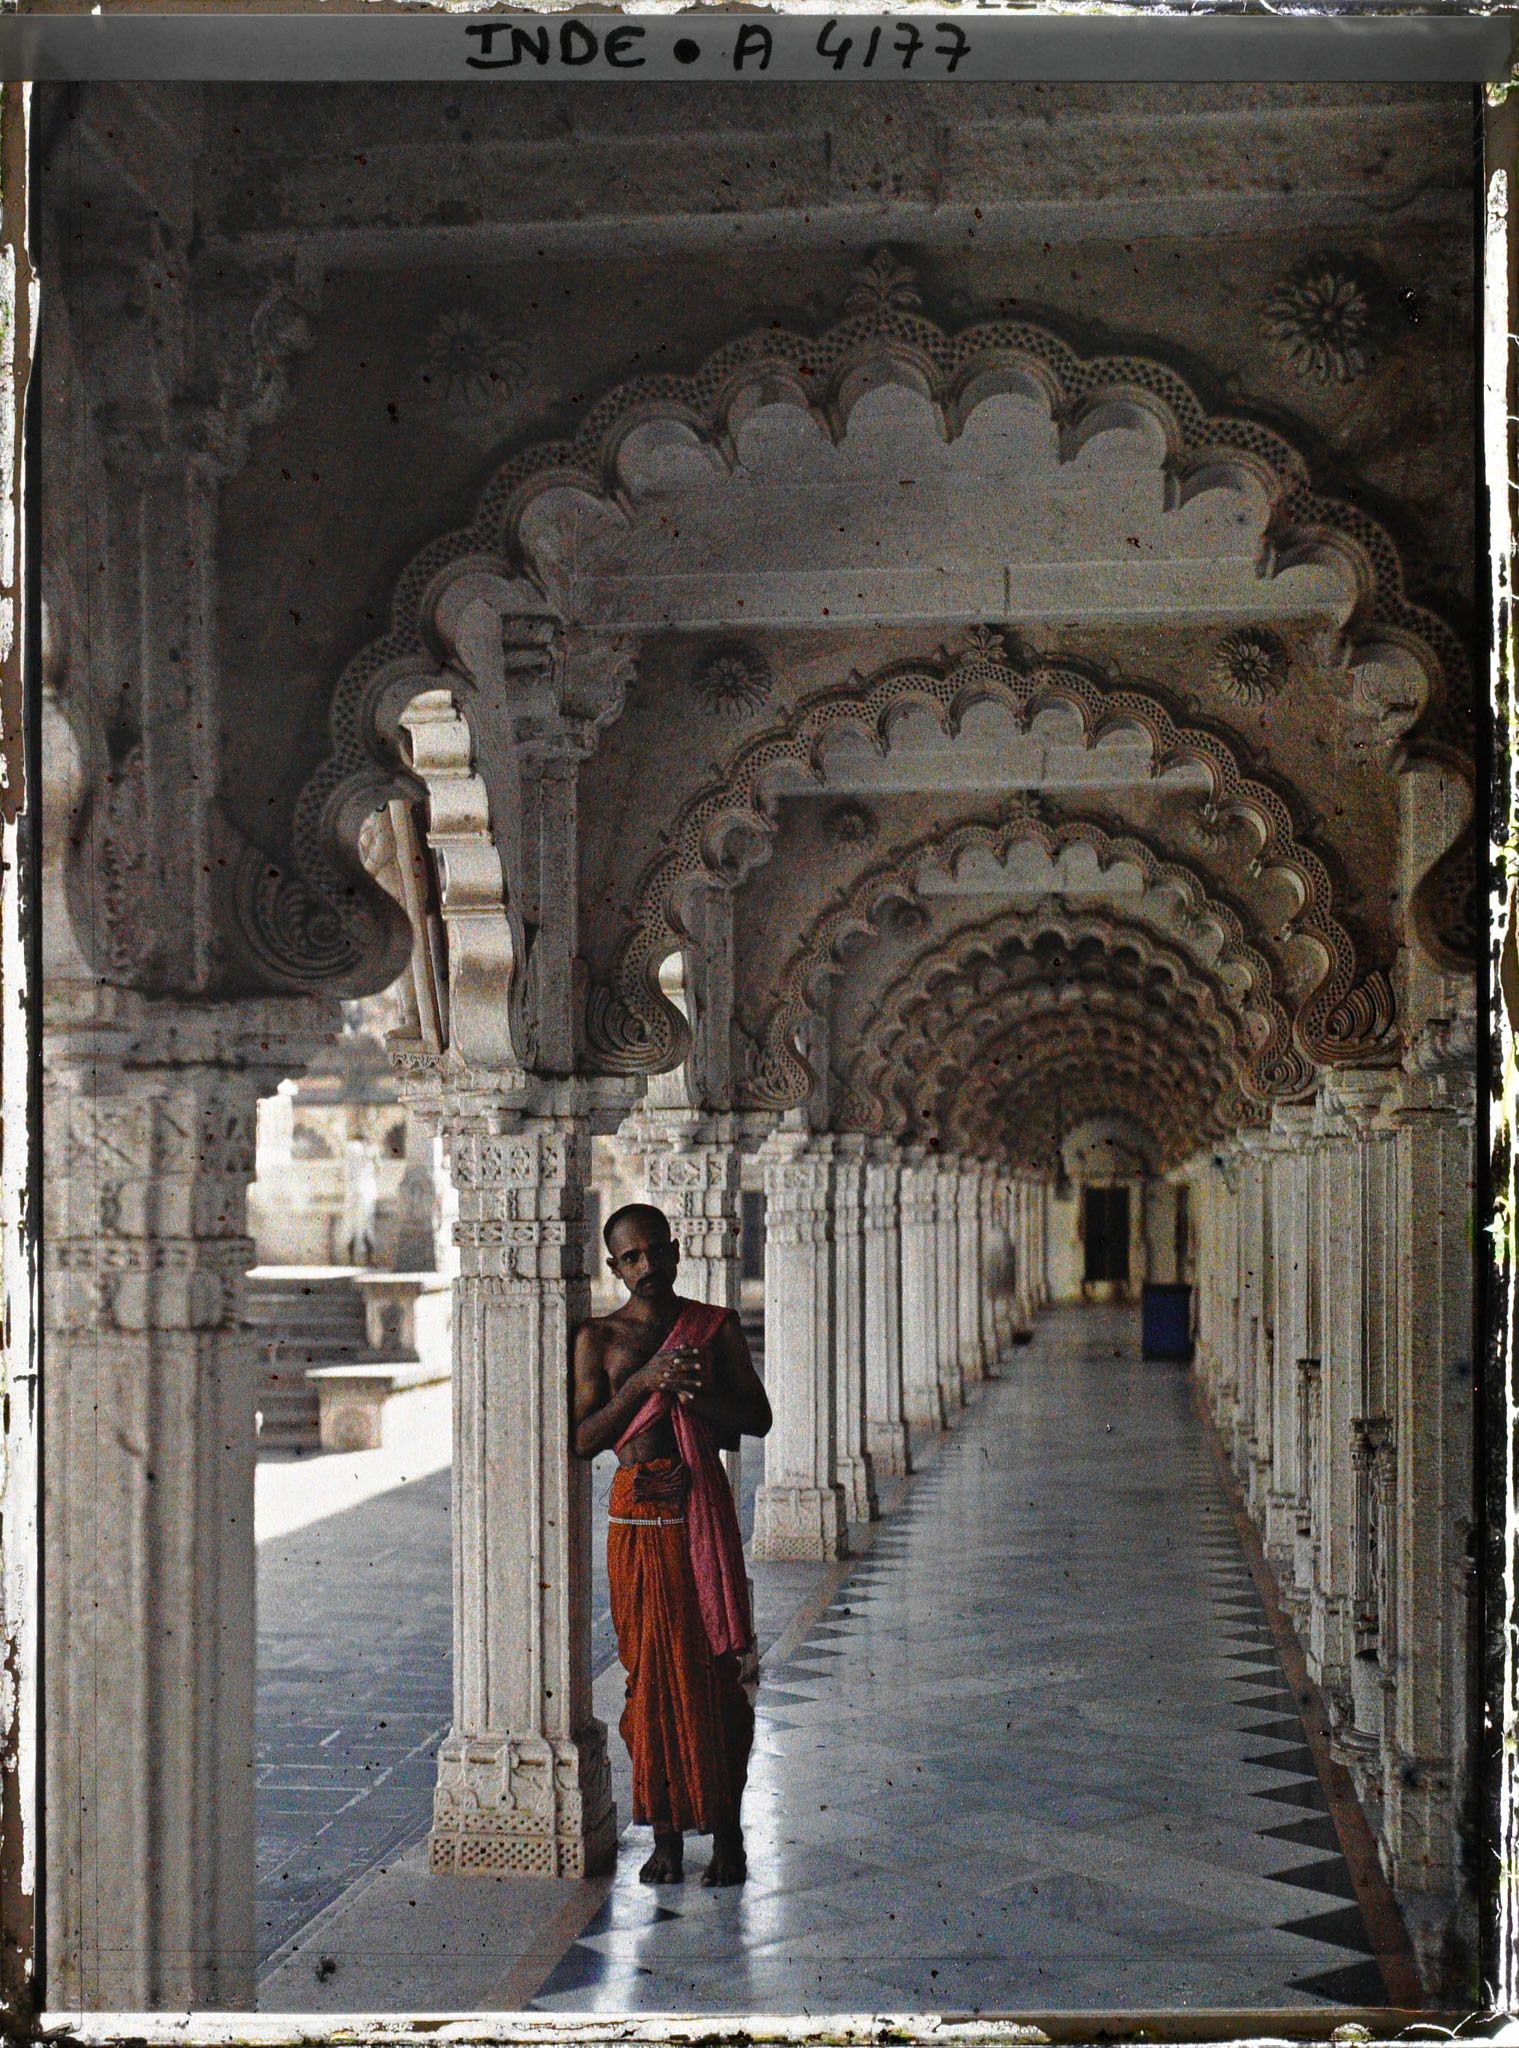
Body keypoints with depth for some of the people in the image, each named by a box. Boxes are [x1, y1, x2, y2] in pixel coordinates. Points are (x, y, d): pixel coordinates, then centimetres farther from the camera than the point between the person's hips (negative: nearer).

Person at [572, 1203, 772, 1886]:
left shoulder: (716, 1327, 8)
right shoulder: (599, 1337, 6)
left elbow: (758, 1418, 6)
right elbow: (584, 1439, -2)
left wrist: (701, 1395, -12)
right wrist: (643, 1383, -13)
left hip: (705, 1508, 0)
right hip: (638, 1514, 0)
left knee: (718, 1668, -1)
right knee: (652, 1670, 1)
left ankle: (727, 1834, 7)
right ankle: (666, 1835, 10)